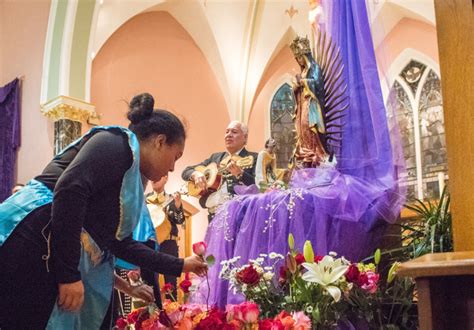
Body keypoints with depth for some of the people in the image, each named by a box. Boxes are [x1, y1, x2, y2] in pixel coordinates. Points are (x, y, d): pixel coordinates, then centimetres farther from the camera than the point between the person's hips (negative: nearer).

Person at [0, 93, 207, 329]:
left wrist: (179, 266, 34)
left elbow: (120, 243, 28)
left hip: (49, 260, 10)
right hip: (31, 244, -10)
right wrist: (70, 274, -21)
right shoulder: (118, 143, -4)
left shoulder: (129, 178, 23)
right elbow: (69, 190, -20)